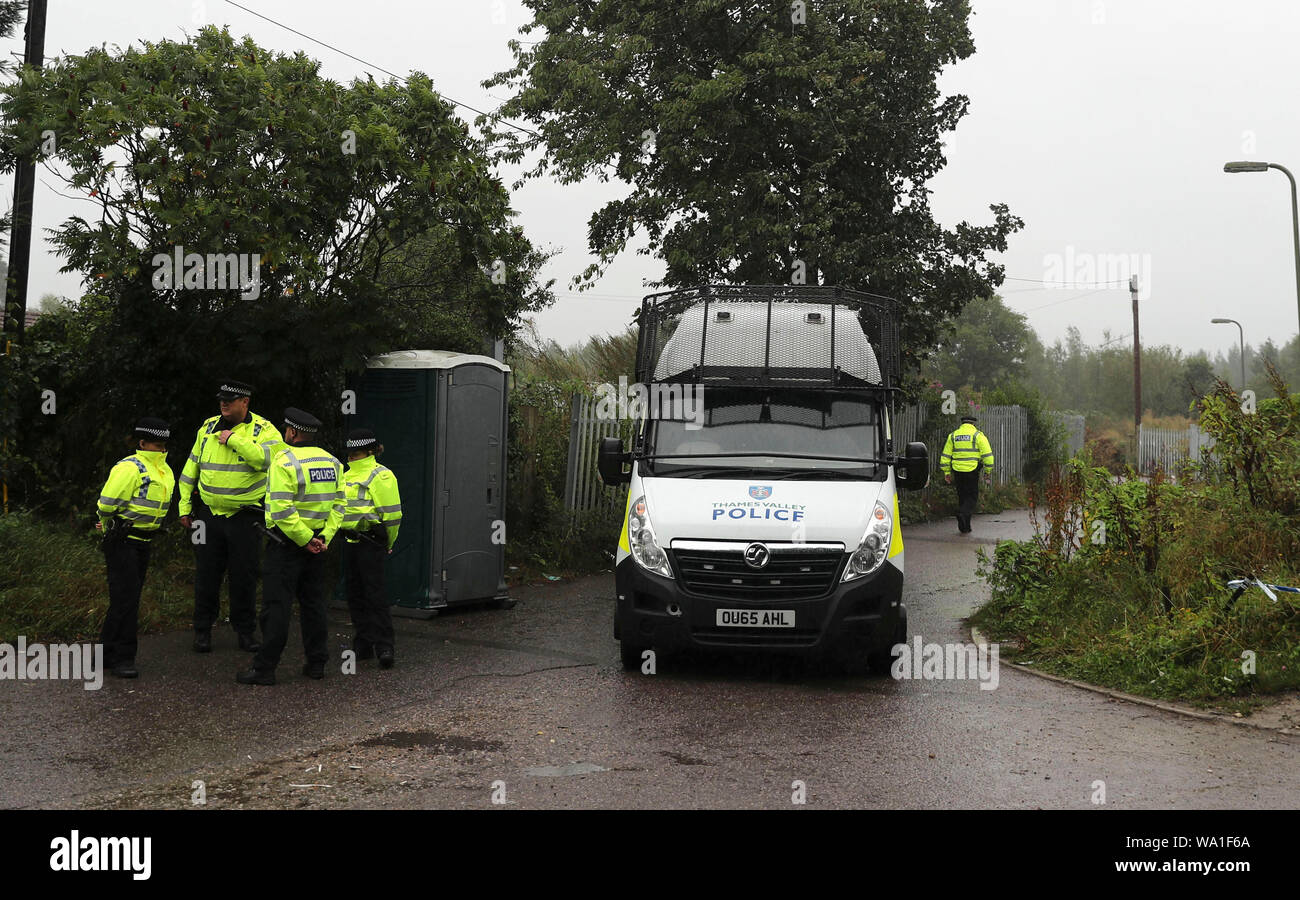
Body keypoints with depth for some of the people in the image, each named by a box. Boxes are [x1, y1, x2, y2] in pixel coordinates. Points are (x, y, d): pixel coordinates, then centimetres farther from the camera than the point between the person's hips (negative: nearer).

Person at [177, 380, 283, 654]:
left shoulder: (263, 430, -6)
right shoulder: (208, 427, 7)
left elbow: (267, 458, -28)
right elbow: (191, 468, 14)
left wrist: (234, 439, -23)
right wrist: (184, 506, 11)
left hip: (245, 516, -3)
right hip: (209, 514, 3)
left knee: (244, 575, 5)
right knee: (207, 574, 8)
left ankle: (246, 630, 18)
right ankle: (203, 629, 21)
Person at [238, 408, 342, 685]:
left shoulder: (284, 462, -14)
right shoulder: (332, 462, 9)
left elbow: (282, 510, -21)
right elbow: (338, 504, 7)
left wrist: (305, 540, -15)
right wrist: (324, 537, 2)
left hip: (287, 544, -6)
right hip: (317, 542, 6)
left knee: (276, 605, -3)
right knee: (313, 603, 14)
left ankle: (265, 668, 0)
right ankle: (317, 664, 18)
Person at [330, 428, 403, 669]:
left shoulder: (380, 475, -9)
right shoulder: (348, 475, 17)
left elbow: (392, 513, -10)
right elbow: (339, 508, 25)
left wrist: (387, 544, -3)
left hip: (370, 541, -8)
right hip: (349, 541, 8)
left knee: (375, 593, -9)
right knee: (355, 594, 10)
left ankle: (384, 647, -6)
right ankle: (363, 645, 18)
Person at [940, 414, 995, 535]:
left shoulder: (953, 435, 9)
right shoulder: (977, 435, -2)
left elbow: (946, 455, 10)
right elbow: (987, 454, -8)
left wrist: (947, 472, 15)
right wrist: (988, 469, 2)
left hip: (957, 471, 4)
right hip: (972, 470, -4)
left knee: (962, 497, 13)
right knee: (972, 497, 4)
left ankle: (964, 527, 15)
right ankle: (963, 514, -24)